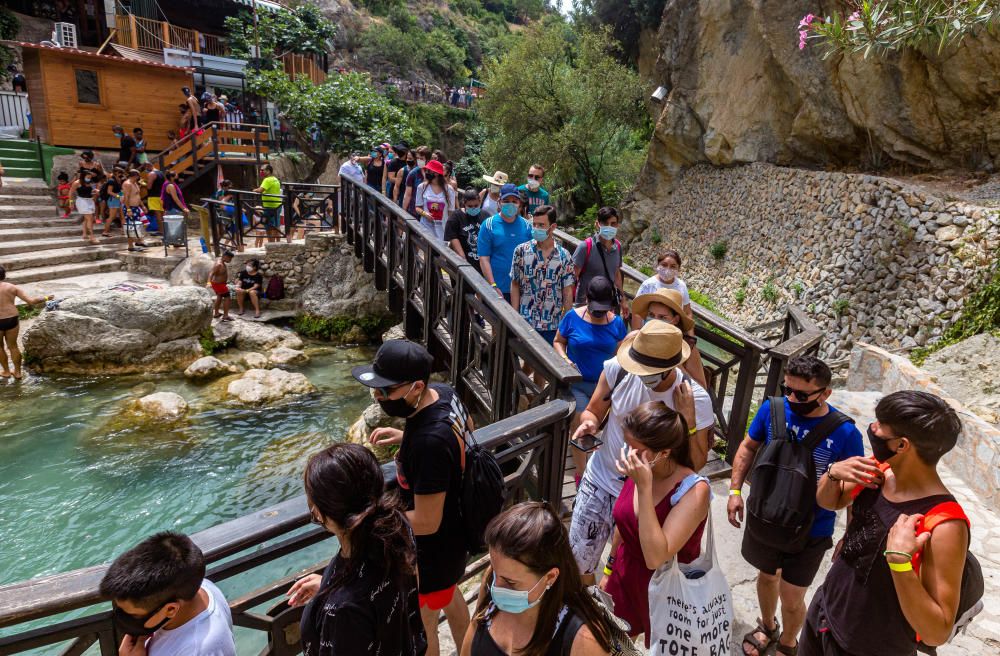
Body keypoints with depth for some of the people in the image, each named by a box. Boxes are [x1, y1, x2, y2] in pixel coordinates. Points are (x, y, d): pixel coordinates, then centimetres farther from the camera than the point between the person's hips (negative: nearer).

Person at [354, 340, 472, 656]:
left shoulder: (429, 442, -40)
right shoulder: (443, 392, -14)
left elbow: (426, 522, -31)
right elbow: (467, 429, 8)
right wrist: (405, 436, 2)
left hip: (434, 549, -9)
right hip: (455, 530, 9)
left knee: (421, 630, 19)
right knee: (449, 595, 34)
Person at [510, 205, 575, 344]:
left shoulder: (564, 256, -1)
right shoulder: (521, 251, -2)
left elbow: (567, 291, 2)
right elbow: (515, 286, 2)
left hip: (554, 323, 1)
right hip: (526, 321, 0)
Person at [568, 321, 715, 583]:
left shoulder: (696, 400, -20)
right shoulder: (617, 369, -17)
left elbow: (696, 464, -14)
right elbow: (593, 411, -1)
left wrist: (688, 420, -27)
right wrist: (588, 424, -23)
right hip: (598, 482, 2)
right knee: (577, 565, 14)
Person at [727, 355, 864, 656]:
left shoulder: (845, 433, -23)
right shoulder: (772, 409, -15)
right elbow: (748, 447, -1)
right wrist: (735, 490, -4)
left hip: (810, 531, -2)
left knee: (791, 599, 13)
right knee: (767, 576, 26)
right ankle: (767, 626, 56)